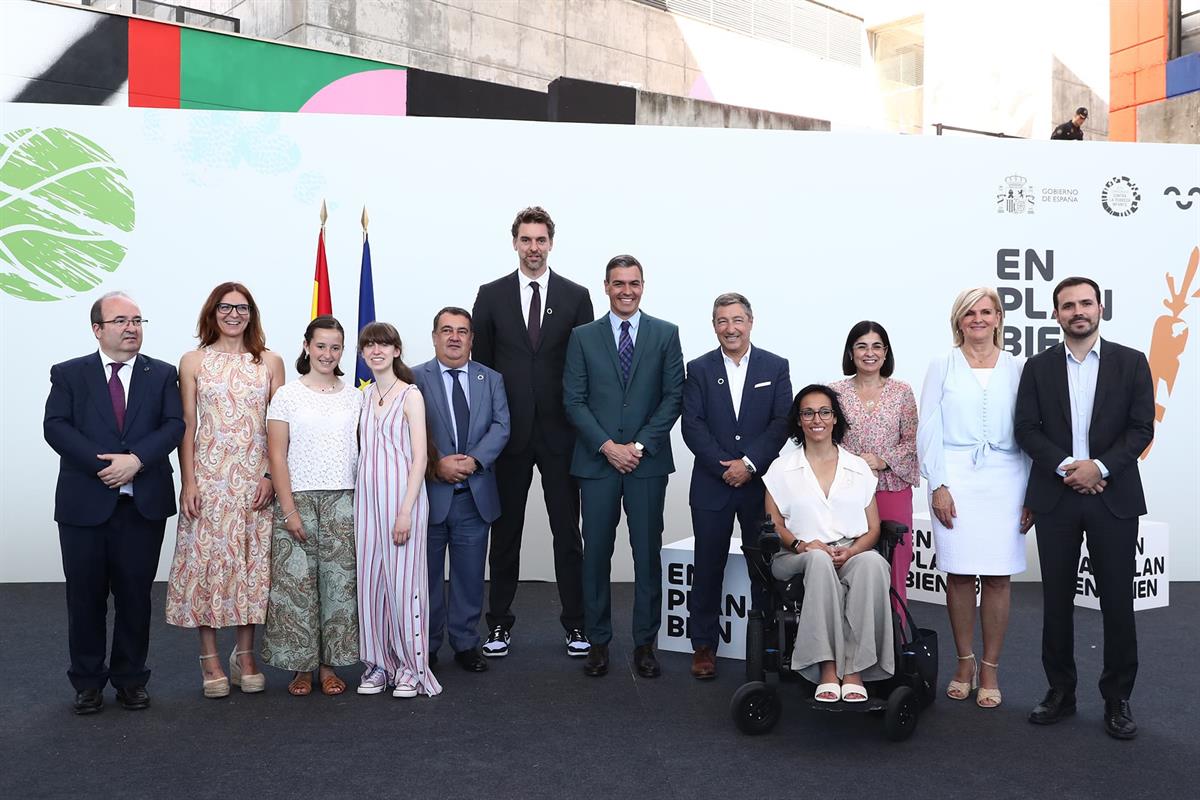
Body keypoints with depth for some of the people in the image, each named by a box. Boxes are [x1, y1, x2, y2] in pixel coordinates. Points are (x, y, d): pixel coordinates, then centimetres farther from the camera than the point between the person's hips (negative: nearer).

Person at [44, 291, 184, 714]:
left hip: (144, 504, 1)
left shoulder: (162, 374, 7)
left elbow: (174, 425, -3)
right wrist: (101, 464, -17)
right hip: (84, 503, 0)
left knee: (135, 596, 8)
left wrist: (135, 460, -18)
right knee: (85, 596, 7)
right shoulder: (68, 374, 6)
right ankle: (88, 682, 21)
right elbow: (55, 426, -6)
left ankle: (130, 679, 21)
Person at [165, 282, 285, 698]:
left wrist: (272, 476, -5)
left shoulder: (270, 362, 7)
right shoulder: (193, 361, 5)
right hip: (208, 476, -1)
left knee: (253, 560, 4)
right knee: (207, 559, -1)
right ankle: (210, 658, 11)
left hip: (256, 479, 1)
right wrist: (188, 482, -6)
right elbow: (186, 426, 2)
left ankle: (245, 655, 15)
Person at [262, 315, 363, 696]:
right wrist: (288, 510, -9)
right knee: (296, 581, 0)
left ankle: (329, 664, 15)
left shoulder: (354, 397, 9)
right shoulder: (287, 395, 1)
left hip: (343, 500, 2)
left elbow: (362, 450, 10)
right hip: (298, 497, -2)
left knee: (339, 581, 3)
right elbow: (276, 455, -3)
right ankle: (301, 665, 13)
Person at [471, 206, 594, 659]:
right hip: (509, 430, 0)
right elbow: (481, 362, 5)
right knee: (505, 531, 9)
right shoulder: (491, 295, 4)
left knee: (567, 531, 6)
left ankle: (575, 622, 17)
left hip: (560, 430, 0)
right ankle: (500, 623, 20)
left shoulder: (575, 296, 4)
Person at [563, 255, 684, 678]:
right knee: (596, 553, 5)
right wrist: (607, 446, -9)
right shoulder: (583, 337, 6)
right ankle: (598, 640, 16)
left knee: (647, 554, 4)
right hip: (597, 462, 0)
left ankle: (645, 643, 14)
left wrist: (639, 445, -9)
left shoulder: (665, 334, 6)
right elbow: (573, 401, 1)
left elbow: (673, 397, 1)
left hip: (648, 461, 0)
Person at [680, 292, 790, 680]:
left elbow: (783, 423, -3)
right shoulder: (699, 369, 4)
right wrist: (724, 467, -12)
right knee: (708, 567, 5)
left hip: (760, 483, 0)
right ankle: (703, 645, 15)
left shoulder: (776, 367, 4)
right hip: (711, 484, 0)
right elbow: (692, 426, -3)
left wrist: (750, 463, -14)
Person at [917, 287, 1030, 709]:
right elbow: (928, 429, 3)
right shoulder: (942, 365, 8)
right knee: (958, 574, 2)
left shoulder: (1018, 368, 10)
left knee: (998, 576, 1)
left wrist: (1032, 494, 1)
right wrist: (938, 485, -6)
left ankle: (990, 670, 12)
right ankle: (965, 663, 16)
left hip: (1004, 480, 1)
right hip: (955, 480, 0)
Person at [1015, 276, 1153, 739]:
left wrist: (1100, 466, -15)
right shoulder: (1038, 367, 6)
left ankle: (1117, 699, 15)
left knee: (1117, 600, 3)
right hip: (1055, 498, 1)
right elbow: (1026, 429, 0)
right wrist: (1067, 467, -13)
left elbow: (1142, 428, -2)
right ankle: (1060, 692, 19)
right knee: (1057, 600, 7)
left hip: (1113, 497, -1)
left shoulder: (1131, 363, 4)